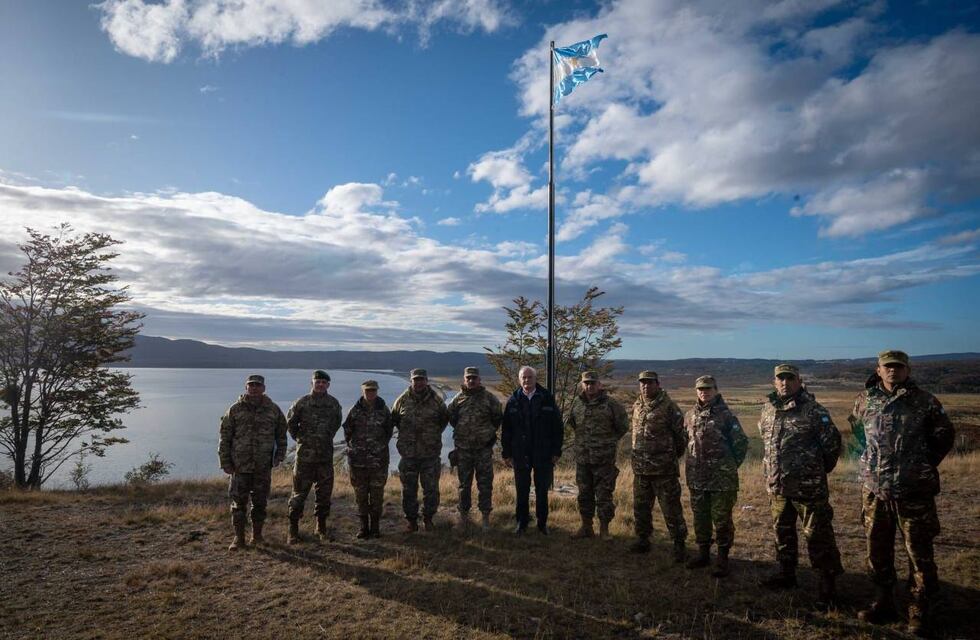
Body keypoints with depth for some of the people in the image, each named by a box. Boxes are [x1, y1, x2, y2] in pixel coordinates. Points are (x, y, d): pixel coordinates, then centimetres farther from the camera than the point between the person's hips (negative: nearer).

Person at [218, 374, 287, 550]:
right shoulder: (235, 410, -1)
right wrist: (225, 462, -3)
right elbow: (224, 437, 1)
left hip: (263, 467, 1)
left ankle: (257, 535, 23)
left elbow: (281, 434, 14)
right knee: (239, 502, 2)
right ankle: (239, 537, 14)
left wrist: (280, 455, 5)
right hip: (240, 465, -1)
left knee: (260, 502, 9)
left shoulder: (273, 410, 3)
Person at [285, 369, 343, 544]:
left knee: (325, 492, 9)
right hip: (305, 455, -3)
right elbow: (290, 422, 7)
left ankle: (321, 526, 23)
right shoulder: (302, 403, -5)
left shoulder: (334, 403, 4)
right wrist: (300, 438, 6)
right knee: (299, 492, 1)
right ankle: (293, 529, 10)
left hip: (326, 455, 3)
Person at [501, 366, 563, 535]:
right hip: (520, 455, 1)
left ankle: (542, 522, 24)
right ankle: (522, 522, 25)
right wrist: (506, 453, 0)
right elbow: (506, 429, 2)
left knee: (542, 490, 9)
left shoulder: (547, 399, -3)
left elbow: (558, 427, -1)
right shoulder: (513, 400, 0)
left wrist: (556, 451, -4)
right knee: (522, 491, 10)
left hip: (543, 454, -1)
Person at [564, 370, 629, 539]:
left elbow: (623, 427, 1)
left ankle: (604, 529, 16)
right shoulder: (577, 402, 4)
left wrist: (609, 441, 5)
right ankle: (586, 527, 28)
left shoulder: (610, 403, -8)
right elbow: (568, 421, 21)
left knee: (604, 495, 2)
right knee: (584, 494, 14)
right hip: (582, 457, 4)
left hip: (604, 458, -4)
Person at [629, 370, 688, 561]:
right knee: (640, 507, 15)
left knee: (671, 508, 0)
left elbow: (681, 434, -6)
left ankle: (680, 545, 11)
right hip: (640, 467, 6)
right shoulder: (637, 406, 9)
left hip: (663, 468, -6)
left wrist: (673, 456, 2)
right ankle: (642, 540, 30)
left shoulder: (668, 407, -10)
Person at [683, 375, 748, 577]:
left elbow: (742, 443, -5)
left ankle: (722, 559, 15)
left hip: (722, 478, -5)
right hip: (696, 477, 5)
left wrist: (731, 466, -2)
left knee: (722, 519, 3)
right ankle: (703, 553, 28)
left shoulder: (726, 415, -8)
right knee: (700, 517, 14)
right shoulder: (690, 415, 7)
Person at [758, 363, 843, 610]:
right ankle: (786, 574, 34)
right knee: (782, 532, 18)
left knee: (818, 534, 0)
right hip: (777, 485, 6)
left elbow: (833, 441, -8)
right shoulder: (768, 410, 8)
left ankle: (828, 584, 11)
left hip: (808, 486, -6)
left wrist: (820, 469, 1)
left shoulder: (813, 410, -11)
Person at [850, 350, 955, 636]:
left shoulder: (925, 401, -4)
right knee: (877, 550, 12)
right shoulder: (865, 399, 3)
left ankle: (920, 612, 17)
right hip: (875, 489, 3)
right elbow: (856, 428, 20)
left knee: (919, 552, 3)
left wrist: (924, 466, 5)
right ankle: (883, 603, 28)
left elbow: (944, 435, 6)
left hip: (914, 491, -3)